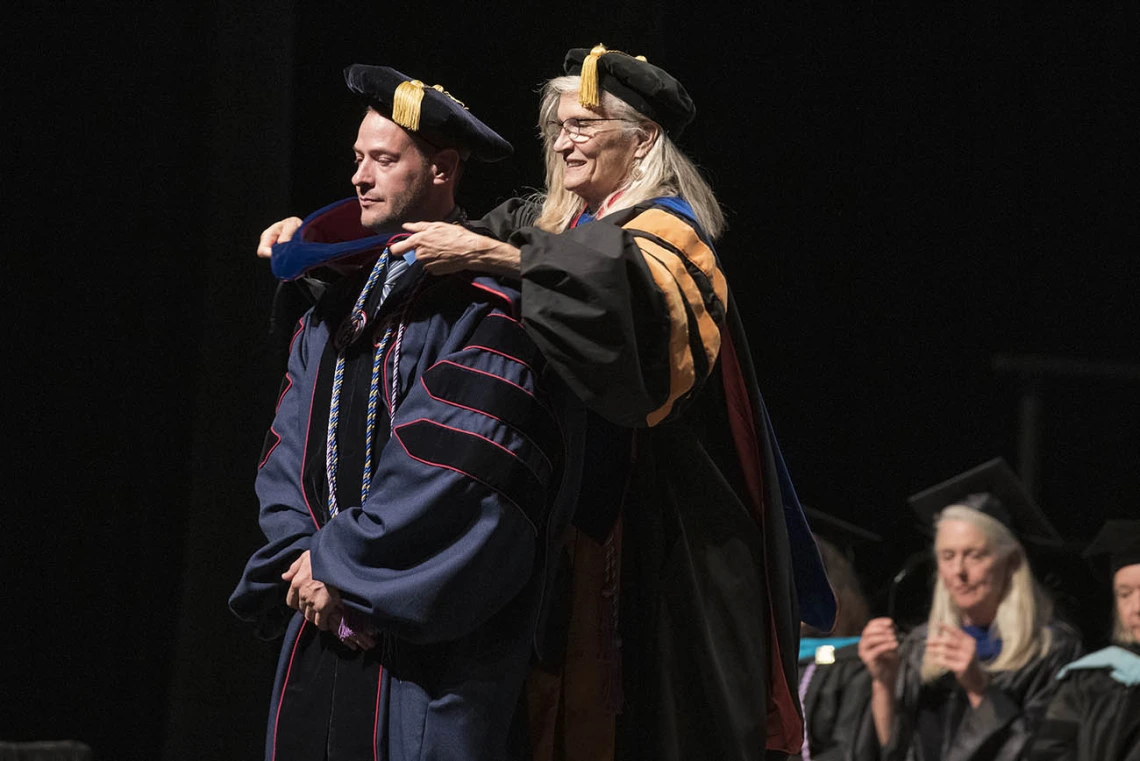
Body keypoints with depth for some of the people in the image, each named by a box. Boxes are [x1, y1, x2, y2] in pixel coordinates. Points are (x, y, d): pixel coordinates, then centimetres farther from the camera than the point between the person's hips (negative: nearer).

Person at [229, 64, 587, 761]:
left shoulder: (487, 302, -9)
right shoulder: (341, 299, 15)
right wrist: (302, 555, -4)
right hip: (327, 625, 7)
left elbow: (455, 467, -17)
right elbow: (290, 449, 13)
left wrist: (339, 564, -13)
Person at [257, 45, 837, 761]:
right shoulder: (548, 226, 15)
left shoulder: (666, 230, -6)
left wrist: (489, 254, -38)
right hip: (562, 529, 6)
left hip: (654, 538, -6)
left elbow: (634, 284, -29)